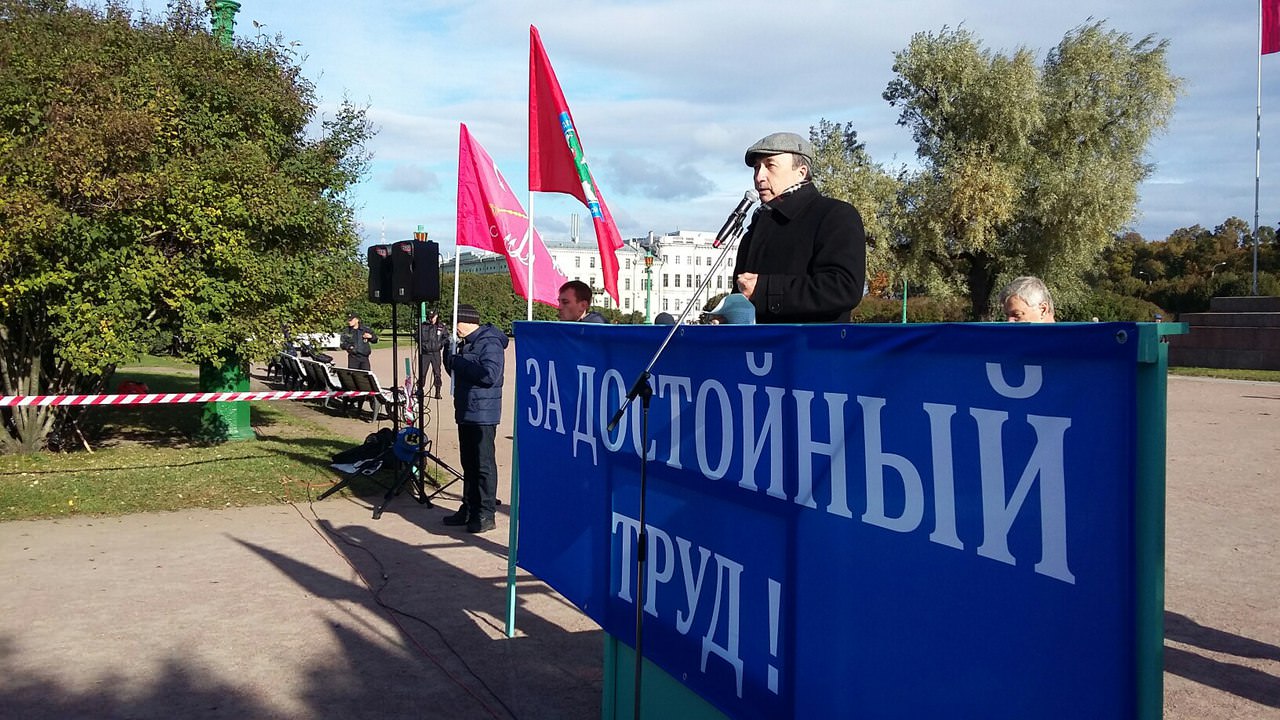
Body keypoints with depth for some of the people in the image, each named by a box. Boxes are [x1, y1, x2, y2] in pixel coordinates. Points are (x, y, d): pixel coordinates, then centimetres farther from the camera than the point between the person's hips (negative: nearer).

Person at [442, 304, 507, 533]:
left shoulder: (490, 344, -14)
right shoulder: (465, 343, 15)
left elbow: (489, 374, -26)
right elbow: (453, 370, 22)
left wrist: (459, 362, -18)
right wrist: (449, 348, 5)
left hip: (483, 414, -10)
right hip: (465, 413, 10)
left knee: (484, 465, -5)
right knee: (468, 464, 15)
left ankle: (486, 514, 0)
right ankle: (469, 509, 23)